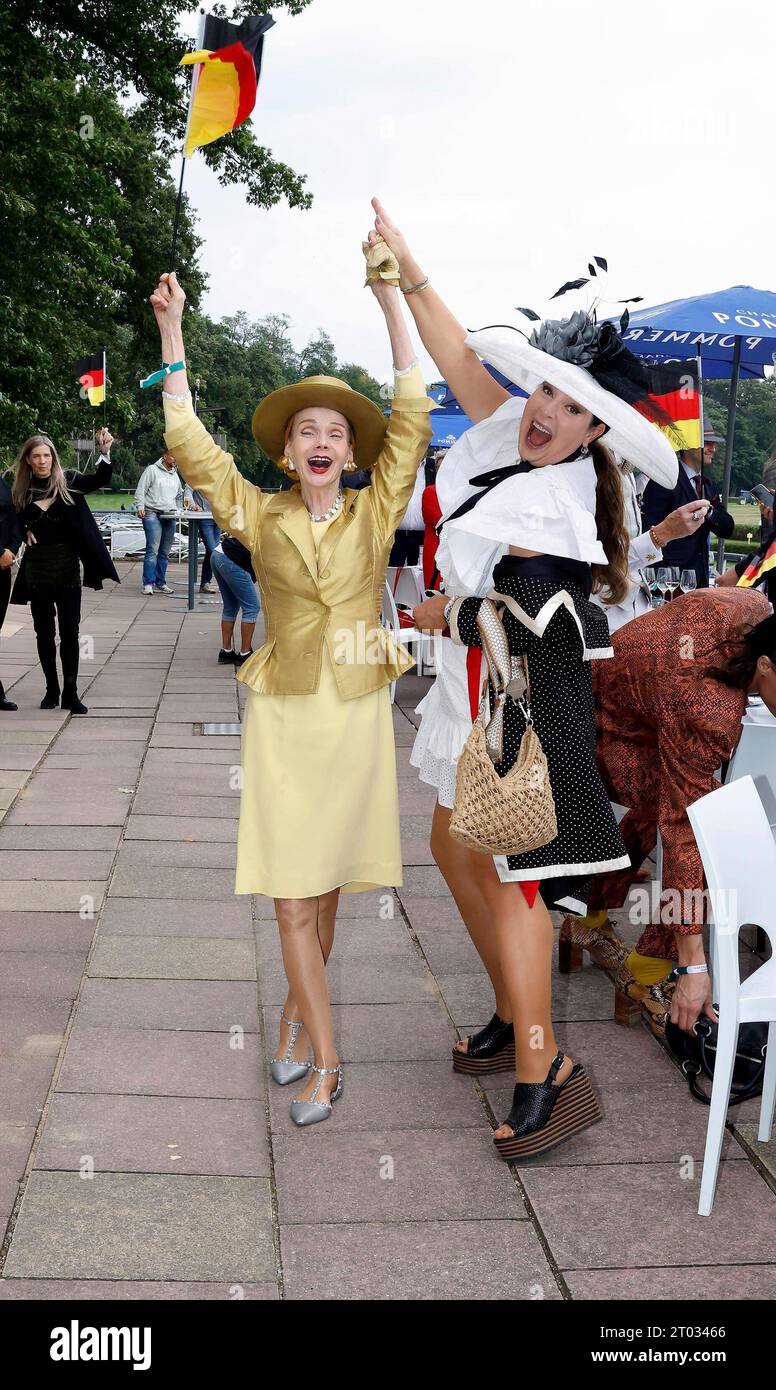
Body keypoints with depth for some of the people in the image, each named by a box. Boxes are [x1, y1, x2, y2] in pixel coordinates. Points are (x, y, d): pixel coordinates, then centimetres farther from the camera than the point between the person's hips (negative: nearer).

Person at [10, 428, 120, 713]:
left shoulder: (67, 482, -4)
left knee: (69, 631, 1)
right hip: (37, 567, 2)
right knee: (44, 632, 9)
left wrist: (105, 452, -32)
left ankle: (70, 693, 5)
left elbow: (101, 479, -16)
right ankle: (51, 689, 20)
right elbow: (16, 520, 16)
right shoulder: (21, 489, 1)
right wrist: (24, 532, -4)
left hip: (67, 566, -2)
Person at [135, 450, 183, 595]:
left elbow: (179, 495, 31)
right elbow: (140, 491, -3)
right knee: (153, 550, -15)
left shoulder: (175, 475, 20)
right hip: (152, 514, -7)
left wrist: (178, 509, 15)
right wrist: (140, 507, -16)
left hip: (170, 517, 7)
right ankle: (148, 584, -16)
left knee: (165, 553, 7)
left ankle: (160, 583, 11)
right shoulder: (152, 470, 1)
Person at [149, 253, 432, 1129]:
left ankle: (296, 1013, 32)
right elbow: (188, 443, -3)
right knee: (291, 894, -2)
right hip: (284, 713, 0)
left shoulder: (374, 514, 1)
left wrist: (392, 302, -12)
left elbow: (411, 421, -8)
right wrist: (172, 332, -7)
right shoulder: (262, 518, 2)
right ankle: (325, 1057, 6)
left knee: (326, 884, 12)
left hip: (358, 711, 1)